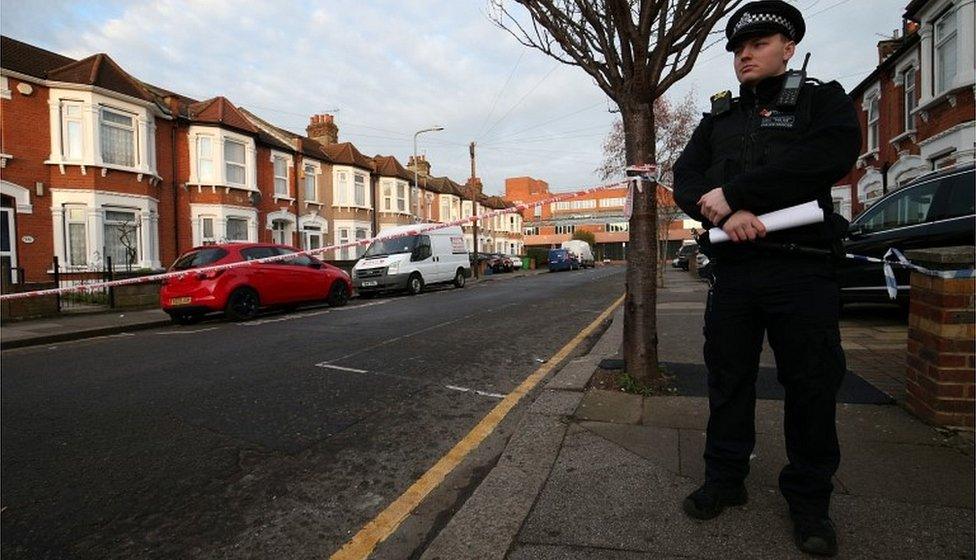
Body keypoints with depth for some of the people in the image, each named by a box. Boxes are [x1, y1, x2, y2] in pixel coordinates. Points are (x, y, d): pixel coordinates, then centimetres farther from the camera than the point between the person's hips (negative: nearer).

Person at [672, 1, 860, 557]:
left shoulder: (824, 99, 7)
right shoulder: (718, 117, 17)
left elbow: (829, 157, -15)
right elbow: (686, 179, 3)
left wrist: (732, 191, -16)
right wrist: (725, 213, -17)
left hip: (803, 269, -3)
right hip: (732, 268, 3)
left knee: (812, 386, 4)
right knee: (728, 379, 9)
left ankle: (810, 500, 23)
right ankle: (725, 480, 25)